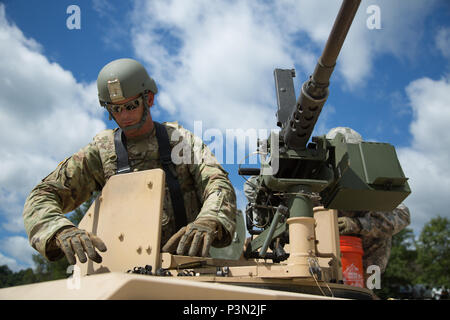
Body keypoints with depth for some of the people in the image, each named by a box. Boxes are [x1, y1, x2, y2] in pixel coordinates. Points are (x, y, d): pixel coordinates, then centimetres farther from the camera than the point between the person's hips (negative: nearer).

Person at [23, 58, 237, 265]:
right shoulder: (100, 151, 8)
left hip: (186, 261, 0)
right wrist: (63, 231, -23)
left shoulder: (180, 139, 10)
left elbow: (219, 184, -3)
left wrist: (208, 222, -27)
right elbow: (41, 198, 2)